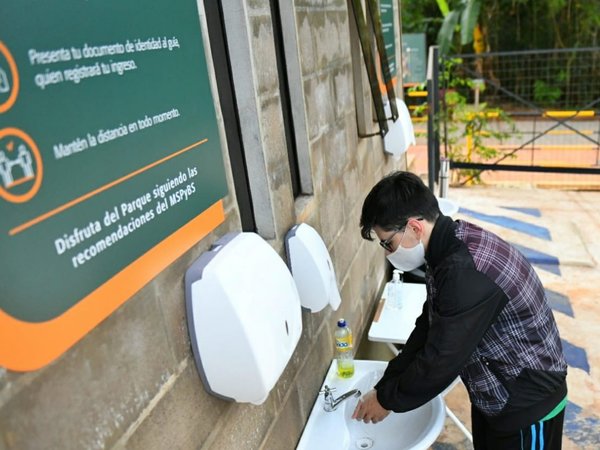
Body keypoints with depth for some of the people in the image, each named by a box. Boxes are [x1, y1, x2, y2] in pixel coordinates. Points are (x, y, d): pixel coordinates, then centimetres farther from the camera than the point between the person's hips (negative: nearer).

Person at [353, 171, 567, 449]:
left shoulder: (468, 273, -35)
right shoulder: (451, 246, -5)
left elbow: (440, 361, -29)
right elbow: (427, 328, 2)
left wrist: (388, 398, -13)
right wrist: (385, 386, 0)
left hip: (527, 403, -8)